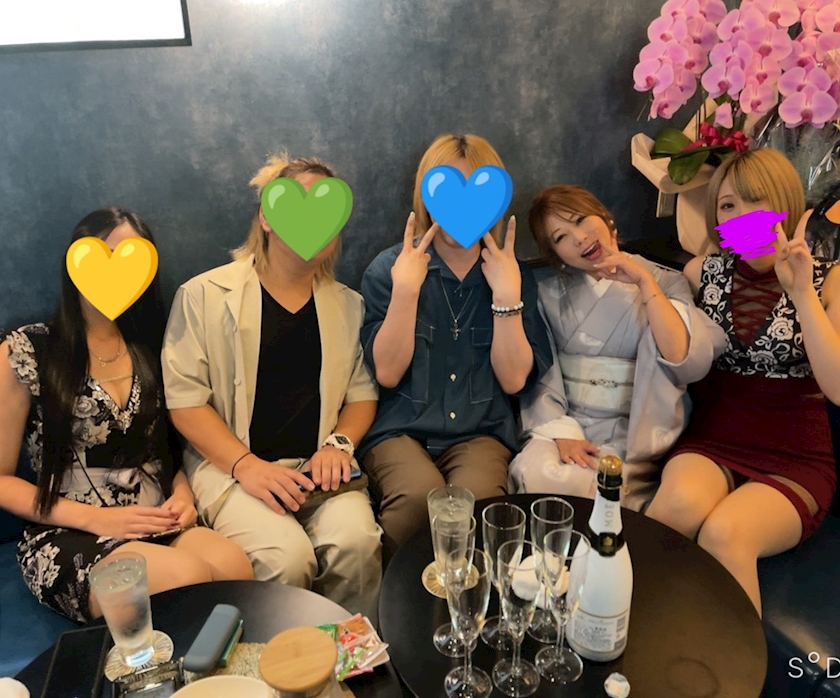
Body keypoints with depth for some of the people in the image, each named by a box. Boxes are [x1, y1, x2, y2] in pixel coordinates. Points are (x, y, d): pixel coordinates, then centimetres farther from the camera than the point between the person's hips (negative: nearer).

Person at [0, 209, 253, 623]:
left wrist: (183, 495, -4)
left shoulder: (148, 348, 12)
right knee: (191, 577, -33)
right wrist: (96, 518, -12)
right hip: (67, 538, -3)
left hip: (157, 528, 4)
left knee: (235, 568, -30)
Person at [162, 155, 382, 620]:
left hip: (318, 465, 3)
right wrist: (246, 465, -15)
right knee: (286, 556, -29)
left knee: (356, 541, -26)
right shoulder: (205, 295, 0)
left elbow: (362, 390, 13)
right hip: (230, 464, -2)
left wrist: (339, 443, -6)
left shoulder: (347, 304, 13)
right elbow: (185, 399, -4)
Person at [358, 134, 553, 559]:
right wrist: (406, 289, -16)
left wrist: (507, 296, -13)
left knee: (477, 497, -31)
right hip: (400, 429, -1)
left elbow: (514, 379, -3)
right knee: (421, 495, -31)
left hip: (480, 433, 1)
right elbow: (387, 373, -7)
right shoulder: (389, 269, 1)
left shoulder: (513, 276, 6)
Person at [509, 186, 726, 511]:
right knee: (533, 475, -30)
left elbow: (690, 364, -15)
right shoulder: (550, 293, 7)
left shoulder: (664, 283, 2)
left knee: (578, 487, -30)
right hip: (566, 422, 2)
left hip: (633, 432, -1)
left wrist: (644, 282, -16)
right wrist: (562, 433, -17)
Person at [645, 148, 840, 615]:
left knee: (723, 534, -31)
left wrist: (801, 292, -17)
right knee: (678, 504, -33)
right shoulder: (704, 272, 9)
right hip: (713, 444, 2)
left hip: (796, 460, -1)